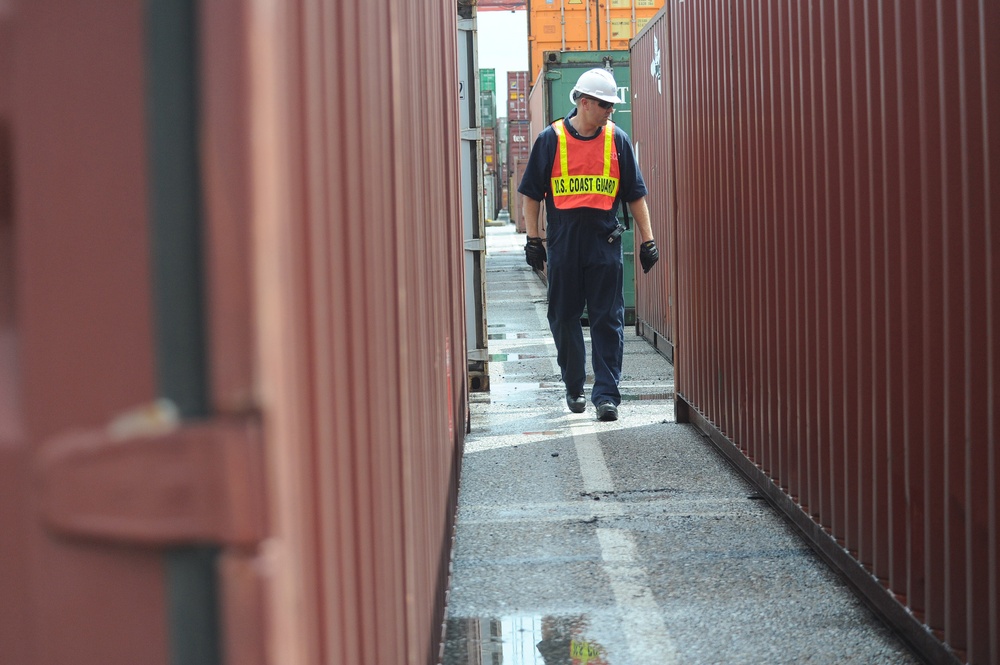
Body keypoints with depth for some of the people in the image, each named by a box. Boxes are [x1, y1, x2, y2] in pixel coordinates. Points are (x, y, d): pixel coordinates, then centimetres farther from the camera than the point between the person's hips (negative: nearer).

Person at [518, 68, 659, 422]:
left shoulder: (617, 140, 7)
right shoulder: (551, 139, 2)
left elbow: (635, 194, 11)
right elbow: (532, 193, 7)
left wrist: (647, 240, 7)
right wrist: (533, 239, 1)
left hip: (605, 242, 0)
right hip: (563, 243, 0)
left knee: (608, 320, -3)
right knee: (564, 319, 6)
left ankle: (606, 393, -1)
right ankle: (574, 388, 21)